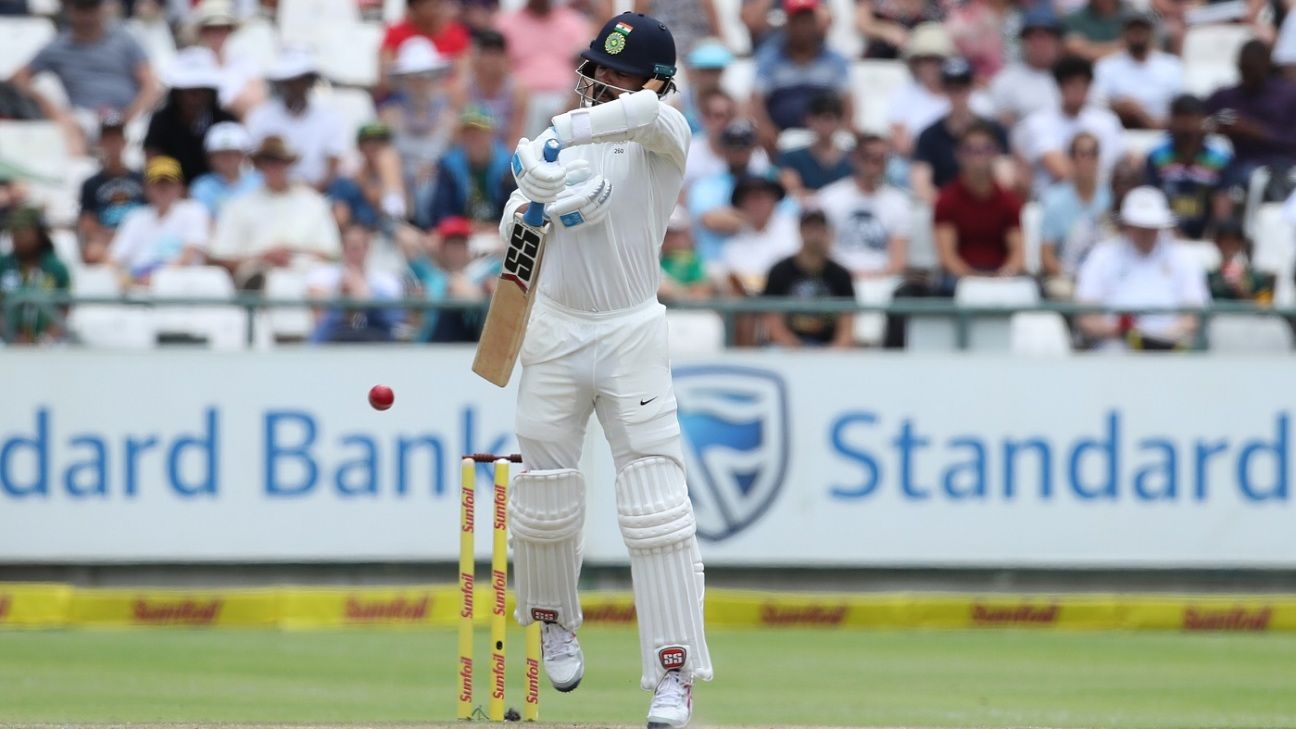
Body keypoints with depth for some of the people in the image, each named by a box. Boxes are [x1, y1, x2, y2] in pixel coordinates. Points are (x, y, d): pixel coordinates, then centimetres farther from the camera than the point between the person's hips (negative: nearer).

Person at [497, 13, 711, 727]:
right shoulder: (565, 133, 8)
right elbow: (513, 233, 5)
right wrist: (540, 199, -16)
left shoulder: (664, 139, -5)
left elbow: (646, 111, -30)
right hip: (554, 333, 4)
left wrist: (558, 136, -32)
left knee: (655, 506, -11)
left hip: (631, 336, -4)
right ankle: (553, 622, 36)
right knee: (543, 499, 8)